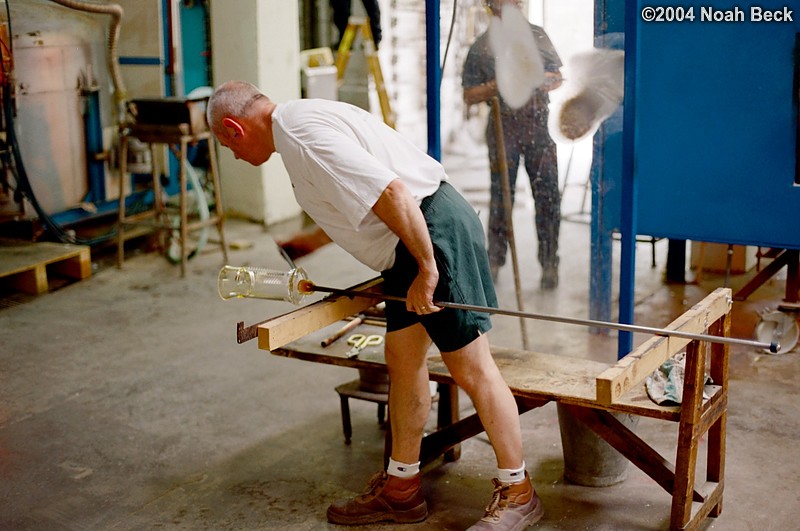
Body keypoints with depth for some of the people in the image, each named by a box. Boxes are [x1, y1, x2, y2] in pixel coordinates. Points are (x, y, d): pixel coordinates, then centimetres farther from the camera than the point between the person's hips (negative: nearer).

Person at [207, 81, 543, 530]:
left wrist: (427, 269, -19)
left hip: (434, 231, -11)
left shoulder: (302, 134, -17)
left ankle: (518, 493, 9)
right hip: (410, 244, 11)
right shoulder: (301, 120, 16)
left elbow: (391, 193, -25)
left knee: (471, 367, -3)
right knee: (403, 360, 13)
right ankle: (401, 490, 24)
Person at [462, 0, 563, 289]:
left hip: (539, 125, 2)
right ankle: (494, 261, 10)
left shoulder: (537, 35, 12)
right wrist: (496, 85, -13)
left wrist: (540, 80, -7)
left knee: (547, 195, -2)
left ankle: (549, 263, 5)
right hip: (503, 127, -1)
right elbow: (469, 95, 4)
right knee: (500, 195, 0)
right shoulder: (481, 46, 5)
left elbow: (558, 77, 15)